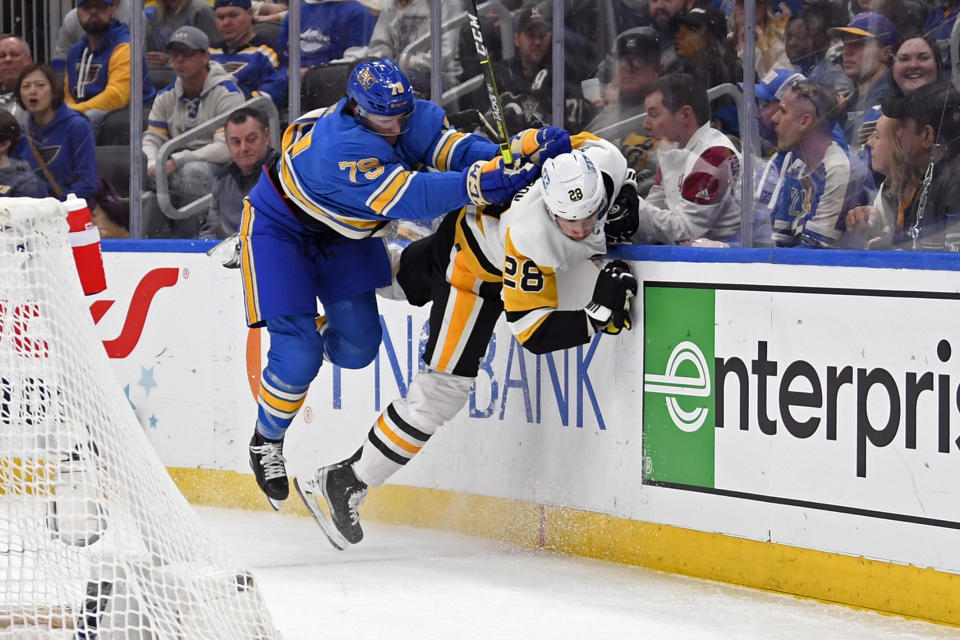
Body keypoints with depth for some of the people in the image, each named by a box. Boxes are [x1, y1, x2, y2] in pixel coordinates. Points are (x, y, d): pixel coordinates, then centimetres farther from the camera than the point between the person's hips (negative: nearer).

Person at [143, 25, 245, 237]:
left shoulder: (227, 93, -9)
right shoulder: (166, 97, 12)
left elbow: (226, 148, -18)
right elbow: (152, 139, 9)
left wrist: (177, 160, -24)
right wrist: (153, 164, -17)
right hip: (179, 169, 5)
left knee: (193, 171, -39)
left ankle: (187, 240, -27)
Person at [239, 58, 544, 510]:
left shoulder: (409, 117, -20)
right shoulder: (340, 146, -42)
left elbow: (449, 146, -31)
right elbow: (404, 197, -51)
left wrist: (504, 158, -51)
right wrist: (480, 183, -62)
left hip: (343, 232, 7)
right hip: (279, 228, -7)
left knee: (357, 347, 6)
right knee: (298, 355, -14)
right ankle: (266, 439, 13)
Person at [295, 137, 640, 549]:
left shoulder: (604, 160, -28)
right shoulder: (530, 239, -42)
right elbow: (534, 333, -36)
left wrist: (625, 208, -11)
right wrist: (599, 317, -48)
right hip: (474, 264, -7)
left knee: (397, 281, 31)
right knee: (443, 389, -12)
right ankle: (343, 484, -5)